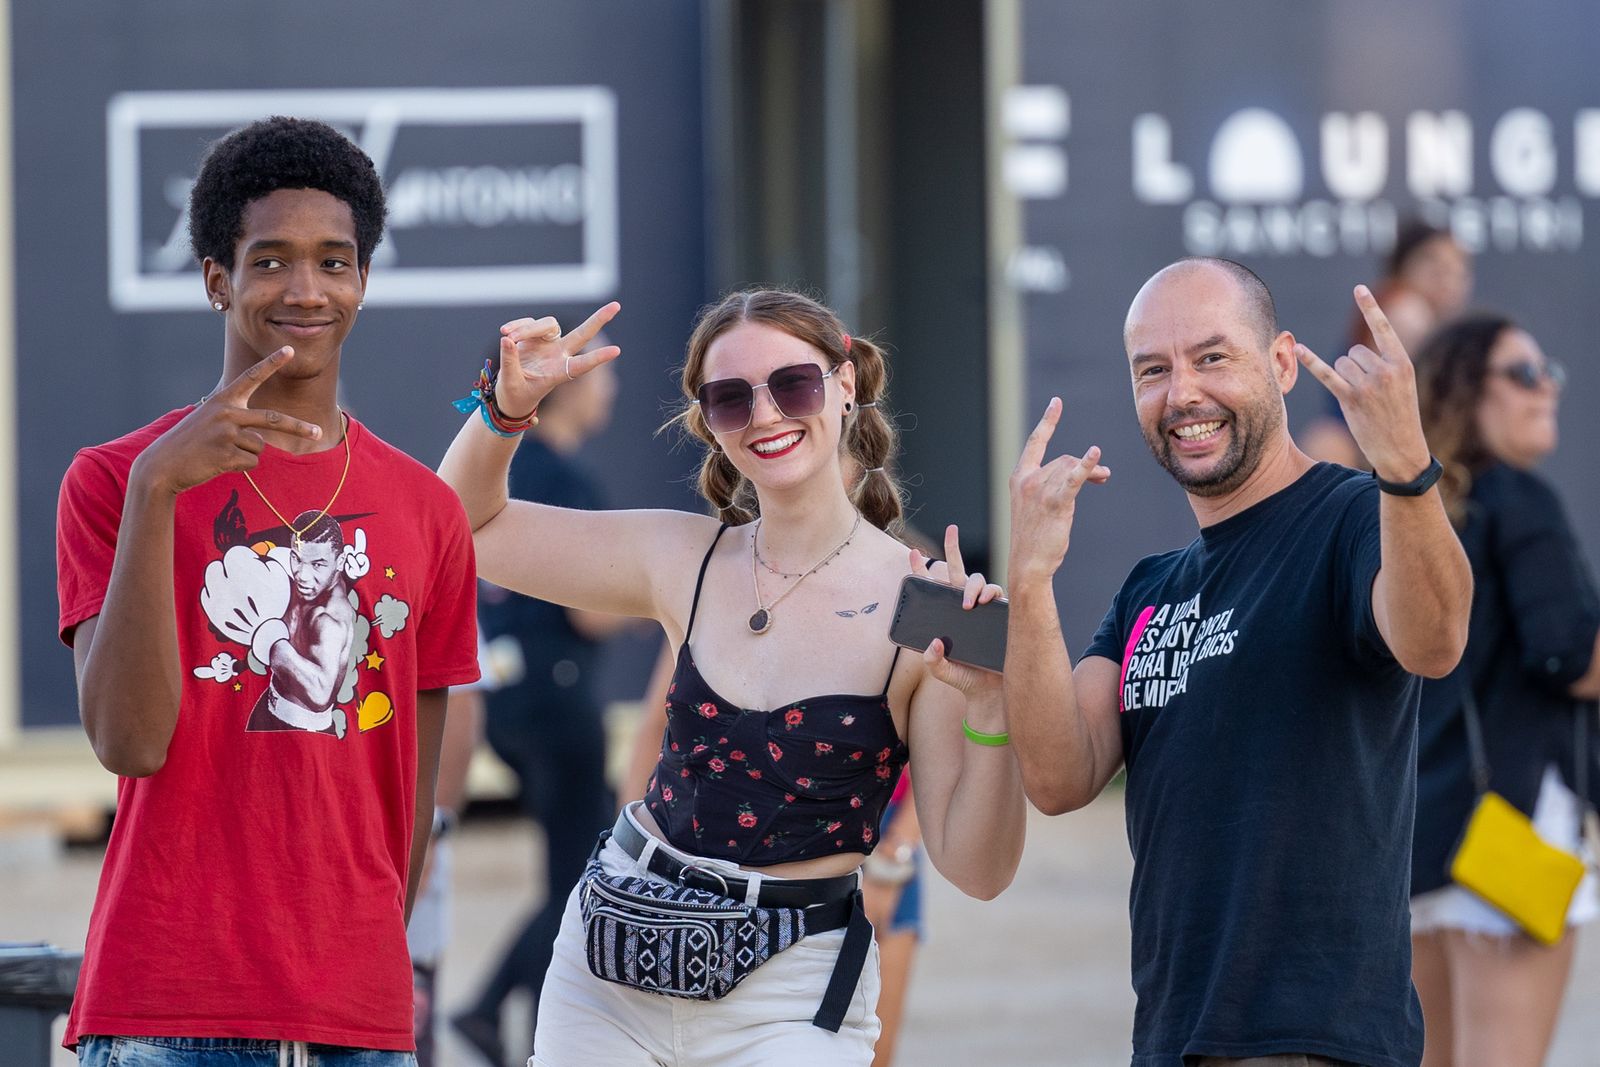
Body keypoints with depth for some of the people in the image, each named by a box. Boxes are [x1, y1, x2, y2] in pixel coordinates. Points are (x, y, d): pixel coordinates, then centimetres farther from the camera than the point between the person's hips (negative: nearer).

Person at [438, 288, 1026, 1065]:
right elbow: (467, 525, 13)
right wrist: (508, 406, -3)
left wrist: (989, 707, -25)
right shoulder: (680, 562, 1)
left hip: (787, 998, -4)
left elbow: (976, 871, -10)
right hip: (611, 970, 4)